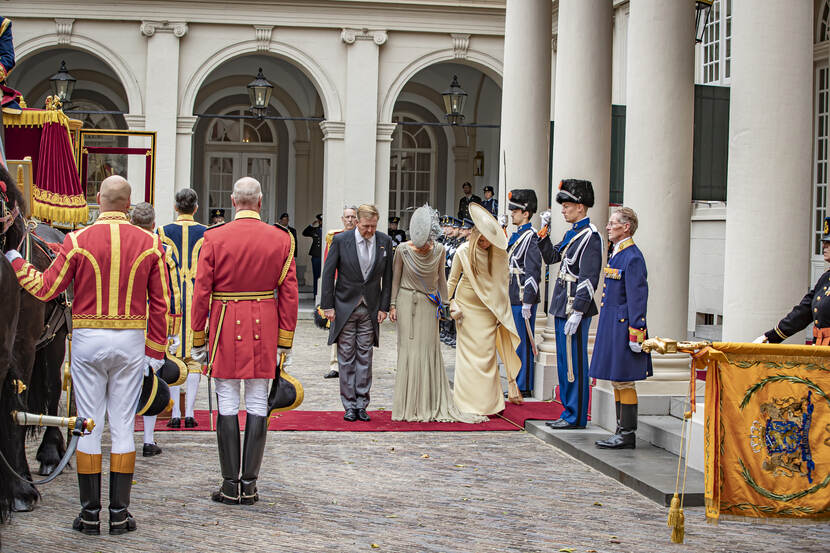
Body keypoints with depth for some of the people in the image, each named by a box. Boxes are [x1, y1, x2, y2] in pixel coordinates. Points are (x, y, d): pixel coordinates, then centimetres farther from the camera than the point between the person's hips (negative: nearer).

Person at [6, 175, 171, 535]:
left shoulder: (77, 241, -6)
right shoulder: (149, 243, 0)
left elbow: (45, 289, -1)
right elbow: (160, 303, 2)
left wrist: (15, 261, 14)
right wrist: (155, 351, 9)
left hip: (87, 342, -1)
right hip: (130, 342, 1)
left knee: (88, 425, 6)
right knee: (123, 427, 7)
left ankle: (90, 513, 9)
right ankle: (119, 513, 9)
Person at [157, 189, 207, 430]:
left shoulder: (163, 232, 1)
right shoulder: (206, 234, 2)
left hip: (171, 296, 0)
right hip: (197, 296, 0)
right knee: (194, 356, 4)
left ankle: (174, 414, 3)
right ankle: (190, 413, 2)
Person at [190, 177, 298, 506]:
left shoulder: (214, 238, -4)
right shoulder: (280, 239, 1)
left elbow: (201, 293, -4)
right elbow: (289, 294, 1)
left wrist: (198, 340, 3)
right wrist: (284, 341, 7)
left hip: (226, 328, -1)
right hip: (264, 330, 2)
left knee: (227, 404, 4)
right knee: (258, 404, 6)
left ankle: (230, 486, 5)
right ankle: (250, 485, 8)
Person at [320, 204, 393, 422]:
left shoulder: (384, 241, 1)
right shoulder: (341, 240, -7)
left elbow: (387, 276, 6)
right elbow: (328, 273, -3)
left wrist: (384, 307, 2)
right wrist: (328, 305, -6)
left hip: (370, 309, 2)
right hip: (345, 307, -2)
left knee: (365, 357, 4)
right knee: (346, 357, 2)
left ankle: (361, 405, 10)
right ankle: (349, 406, 8)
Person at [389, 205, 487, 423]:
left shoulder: (439, 250, -2)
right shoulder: (403, 250, -7)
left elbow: (441, 278, 9)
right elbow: (395, 278, 1)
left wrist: (443, 303, 10)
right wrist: (392, 305, -2)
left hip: (429, 305, 2)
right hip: (408, 303, -2)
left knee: (429, 352, 1)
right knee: (409, 352, -1)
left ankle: (431, 406, 7)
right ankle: (409, 407, 5)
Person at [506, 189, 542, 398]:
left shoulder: (531, 237, -14)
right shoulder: (516, 235, 16)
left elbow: (533, 272, -19)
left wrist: (527, 303, -22)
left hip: (523, 300, -9)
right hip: (512, 299, 9)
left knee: (523, 343, -4)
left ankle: (525, 388, 2)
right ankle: (518, 384, 20)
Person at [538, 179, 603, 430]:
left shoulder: (591, 236, -15)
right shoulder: (571, 233, 14)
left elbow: (589, 279, -19)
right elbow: (551, 257, 24)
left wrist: (576, 313, -22)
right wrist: (544, 232, 11)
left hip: (575, 308, -9)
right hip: (562, 306, 9)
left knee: (575, 363, -3)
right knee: (564, 362, 14)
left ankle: (576, 416, 5)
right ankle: (569, 412, 23)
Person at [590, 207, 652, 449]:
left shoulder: (633, 257, -15)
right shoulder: (616, 254, 14)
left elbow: (638, 298, -18)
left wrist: (636, 335, -19)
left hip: (622, 325, -10)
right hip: (611, 325, 10)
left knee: (624, 381, -5)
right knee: (617, 381, 12)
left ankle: (627, 434, 1)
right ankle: (622, 431, 19)